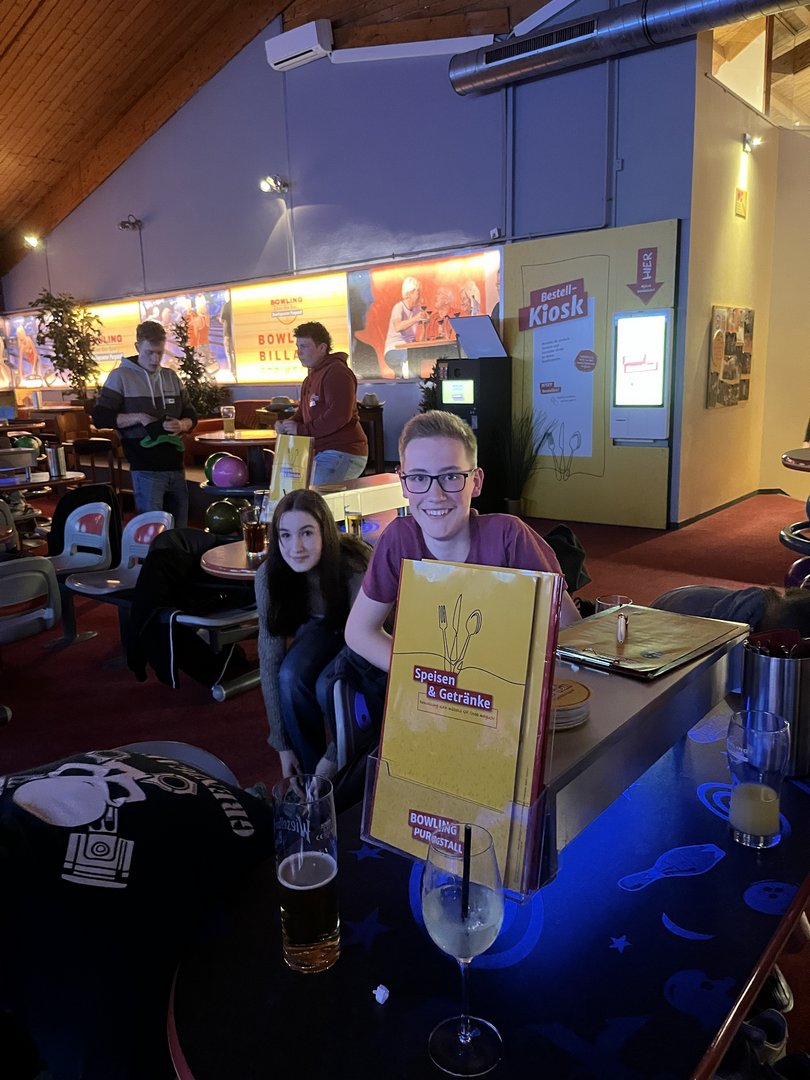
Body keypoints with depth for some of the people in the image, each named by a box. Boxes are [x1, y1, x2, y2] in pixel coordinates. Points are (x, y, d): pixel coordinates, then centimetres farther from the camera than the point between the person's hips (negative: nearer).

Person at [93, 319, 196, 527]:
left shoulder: (171, 376, 13)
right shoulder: (121, 376, -1)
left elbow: (191, 415, 18)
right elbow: (100, 417, -5)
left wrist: (182, 425, -5)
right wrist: (139, 417, -15)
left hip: (175, 465, 5)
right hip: (146, 469, -5)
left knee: (179, 528, 10)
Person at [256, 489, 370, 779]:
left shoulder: (354, 568, -36)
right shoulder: (269, 574, -24)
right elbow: (269, 659, -19)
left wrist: (334, 755, -32)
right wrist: (282, 744, -19)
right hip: (323, 628, 3)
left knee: (329, 687, -31)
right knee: (291, 675, -27)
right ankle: (309, 774, -5)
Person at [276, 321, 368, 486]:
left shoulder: (337, 372, -10)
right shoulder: (310, 378, 22)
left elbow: (340, 415, -22)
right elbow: (303, 413, 26)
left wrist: (301, 430, -18)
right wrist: (288, 424, 2)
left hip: (343, 453, -10)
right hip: (320, 452, 10)